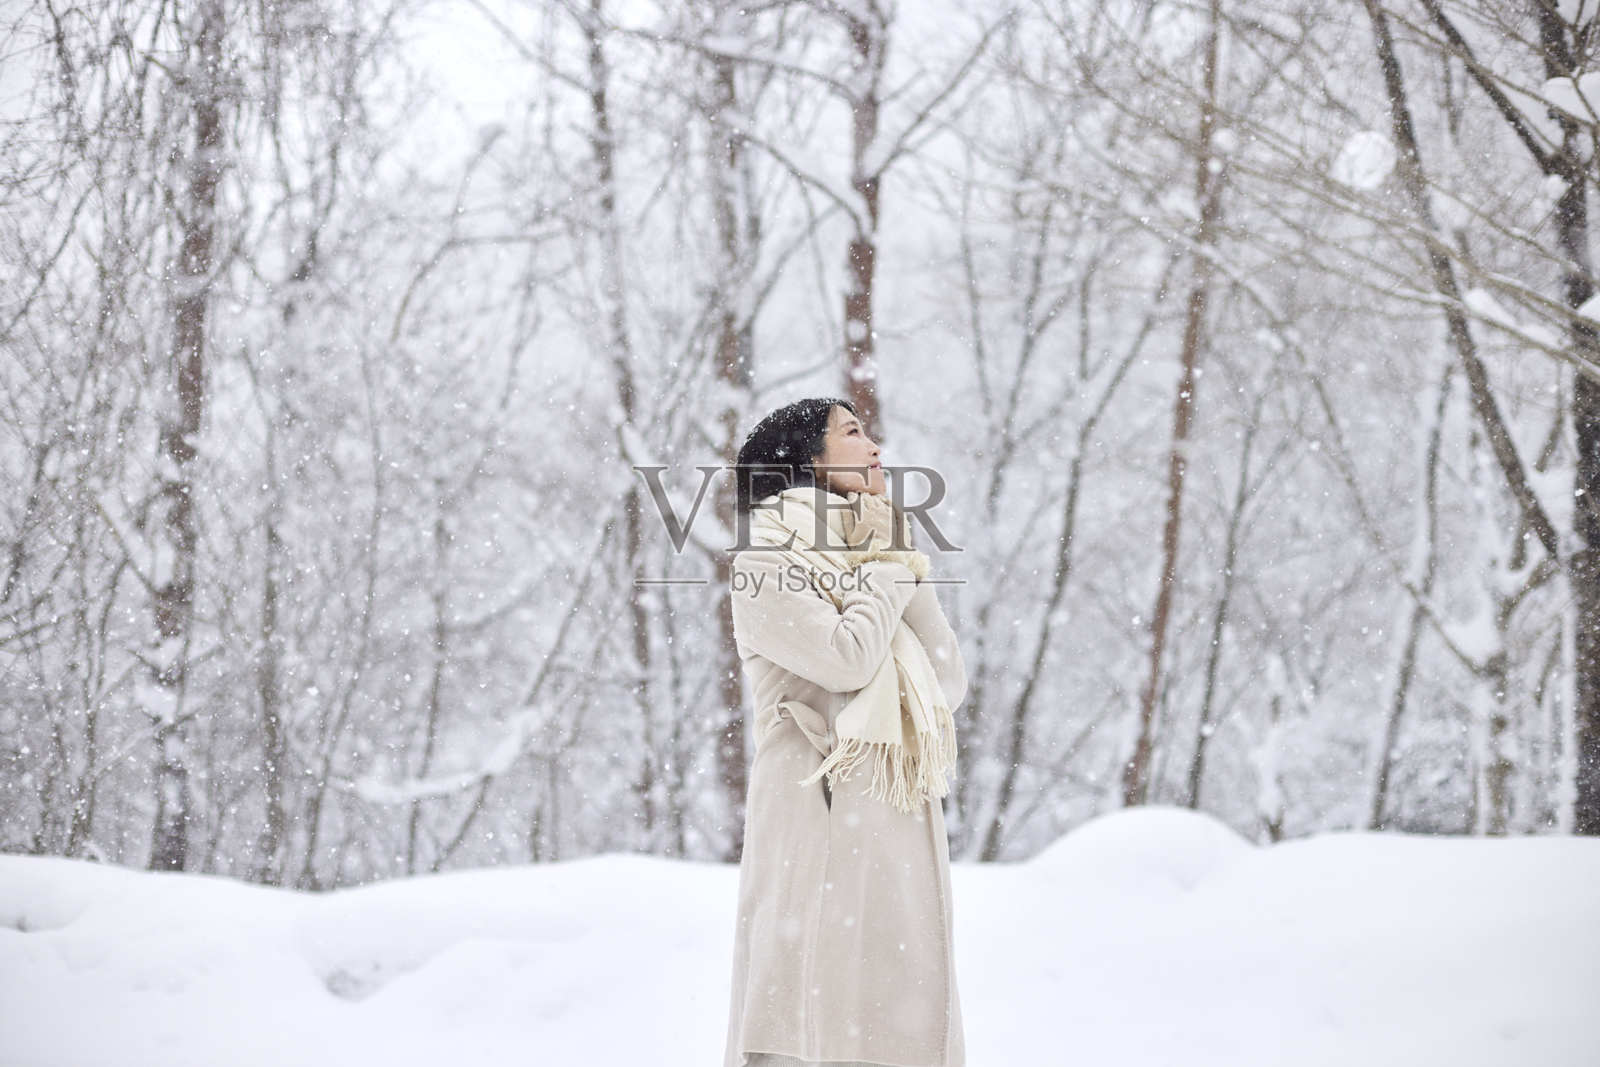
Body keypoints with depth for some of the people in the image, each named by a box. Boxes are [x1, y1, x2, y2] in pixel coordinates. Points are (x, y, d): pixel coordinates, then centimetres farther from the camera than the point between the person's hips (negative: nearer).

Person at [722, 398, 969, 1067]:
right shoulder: (767, 565, 0)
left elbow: (949, 684, 11)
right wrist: (888, 570, 0)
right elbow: (848, 658, -16)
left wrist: (901, 566, 6)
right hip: (822, 822, -7)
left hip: (899, 831, 7)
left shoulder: (873, 559, 22)